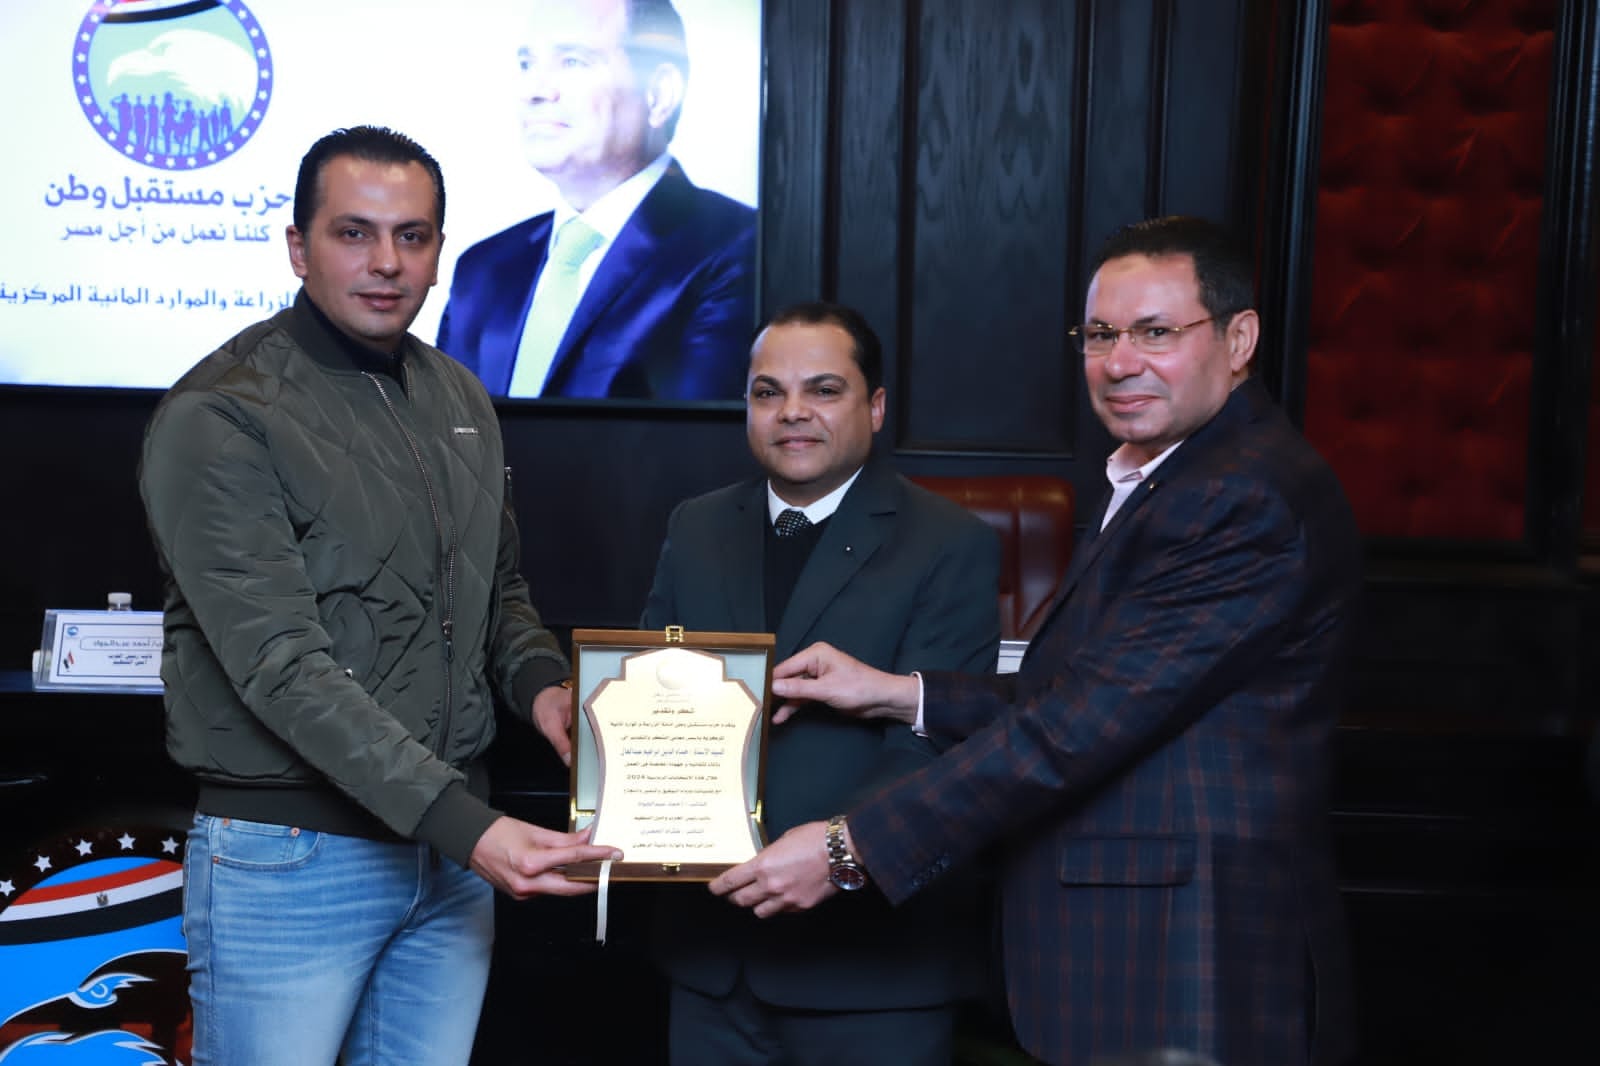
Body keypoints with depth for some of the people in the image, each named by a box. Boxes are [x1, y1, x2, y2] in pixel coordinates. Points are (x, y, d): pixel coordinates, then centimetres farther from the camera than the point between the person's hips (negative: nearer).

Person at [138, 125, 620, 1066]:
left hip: (457, 844, 6)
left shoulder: (462, 400, 9)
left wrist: (543, 681, -2)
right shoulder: (220, 419, -13)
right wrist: (465, 825, -26)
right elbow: (284, 667, -20)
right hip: (292, 856, -6)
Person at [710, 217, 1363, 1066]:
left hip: (1195, 990, -9)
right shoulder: (1151, 481, 14)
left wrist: (850, 848, -21)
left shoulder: (1254, 500, -19)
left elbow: (1085, 722, -23)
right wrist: (896, 694, 1)